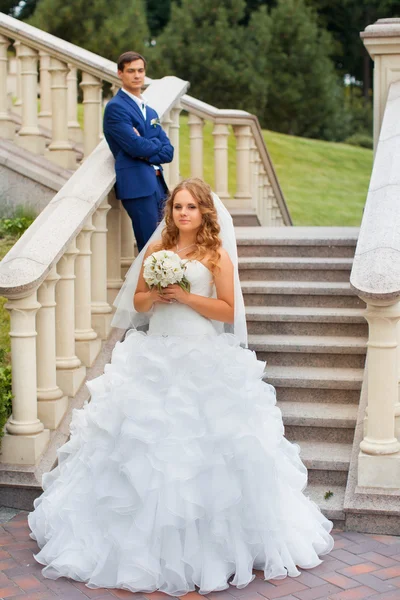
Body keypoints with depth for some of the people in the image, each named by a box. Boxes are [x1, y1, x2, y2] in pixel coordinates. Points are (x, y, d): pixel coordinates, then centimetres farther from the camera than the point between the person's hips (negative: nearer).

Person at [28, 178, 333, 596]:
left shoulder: (217, 254, -1)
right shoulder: (156, 249, 10)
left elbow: (229, 311, -5)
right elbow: (137, 300, 14)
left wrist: (187, 296, -13)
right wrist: (154, 296, -7)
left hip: (203, 359, -4)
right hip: (155, 354, 4)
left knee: (202, 443, -3)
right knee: (146, 437, 3)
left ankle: (208, 539, 12)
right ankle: (147, 535, 18)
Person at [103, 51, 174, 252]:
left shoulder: (150, 111, 21)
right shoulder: (115, 107, -4)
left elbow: (168, 151, 11)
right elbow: (135, 146, -16)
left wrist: (147, 151, -8)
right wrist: (156, 145, 3)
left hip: (157, 183, 8)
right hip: (137, 184, -8)